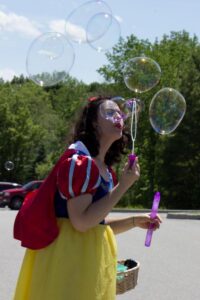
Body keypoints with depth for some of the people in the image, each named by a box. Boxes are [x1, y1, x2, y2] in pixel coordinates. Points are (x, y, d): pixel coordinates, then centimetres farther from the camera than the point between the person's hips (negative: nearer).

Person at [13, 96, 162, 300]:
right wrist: (123, 185, -18)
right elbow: (81, 221, -22)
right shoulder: (78, 161, -14)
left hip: (93, 258, 9)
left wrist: (135, 221, 8)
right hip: (69, 256, -9)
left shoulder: (106, 170, 13)